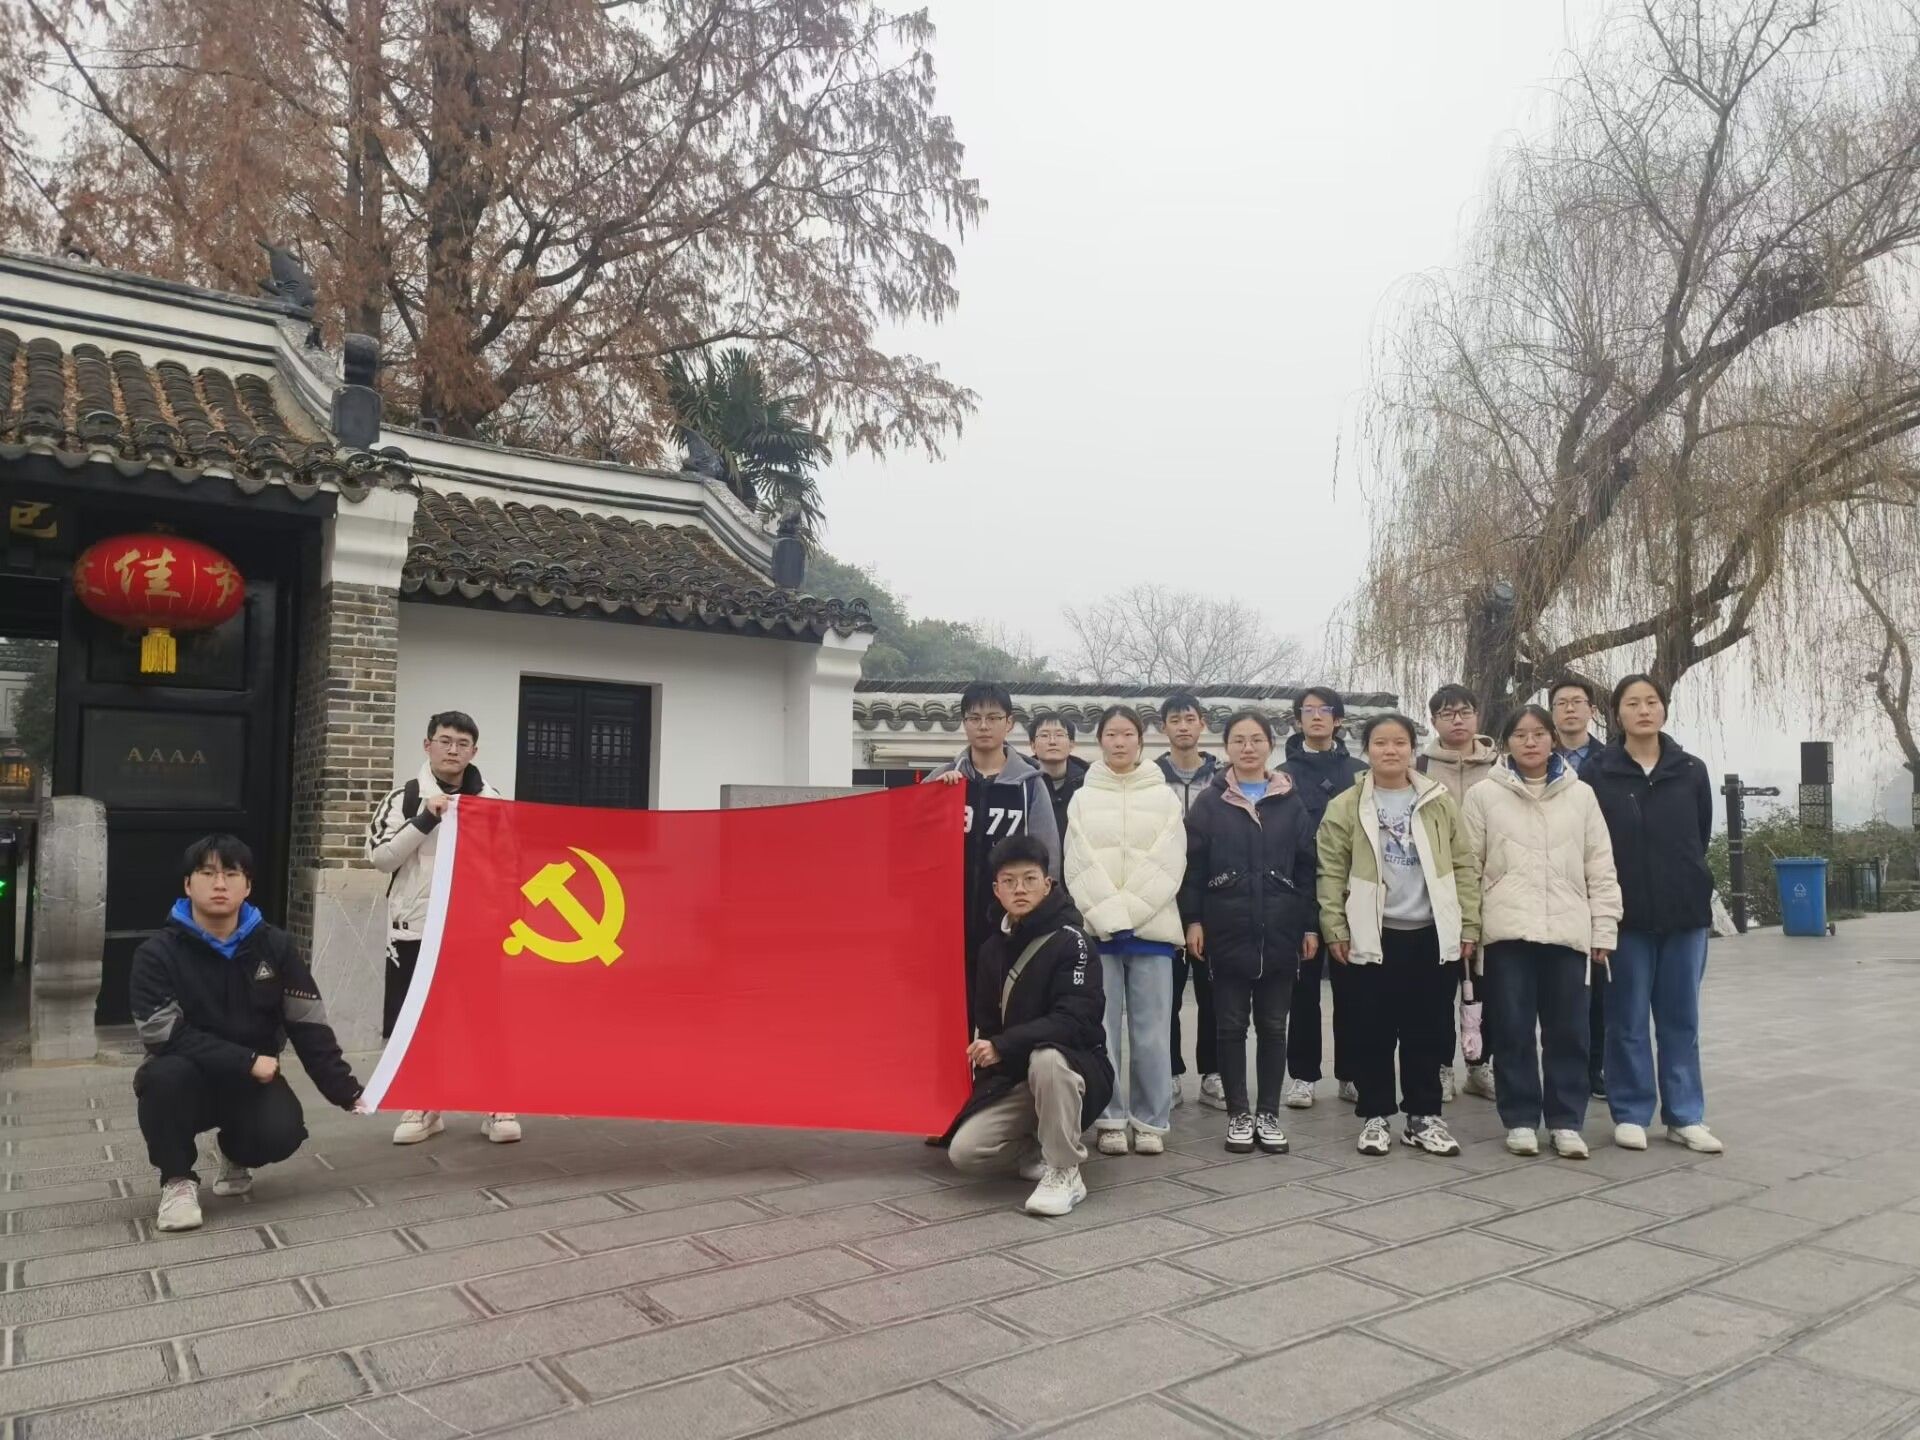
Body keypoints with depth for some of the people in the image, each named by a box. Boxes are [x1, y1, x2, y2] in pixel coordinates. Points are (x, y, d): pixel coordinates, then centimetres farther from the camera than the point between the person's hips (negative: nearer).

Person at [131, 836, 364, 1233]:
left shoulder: (275, 945, -5)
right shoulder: (157, 953, -12)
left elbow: (308, 1025, -5)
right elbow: (164, 1033, -21)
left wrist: (346, 1091, -10)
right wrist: (246, 1060, -27)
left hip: (253, 1081, 2)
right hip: (187, 1080, -2)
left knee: (283, 1132, -25)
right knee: (164, 1074, -35)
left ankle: (236, 1157, 15)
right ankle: (177, 1180, -9)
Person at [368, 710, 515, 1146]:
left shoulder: (491, 800, 6)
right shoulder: (405, 797, 1)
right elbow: (380, 857, -5)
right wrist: (424, 821, -14)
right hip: (415, 926, 0)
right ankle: (423, 1107, 22)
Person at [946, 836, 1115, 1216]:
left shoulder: (1069, 940, -14)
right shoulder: (993, 949, 7)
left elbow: (1074, 1020, -25)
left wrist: (1002, 1047, -30)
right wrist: (984, 1053, -3)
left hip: (1075, 1069, -5)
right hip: (1012, 1079, 5)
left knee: (1045, 1058, -39)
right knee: (964, 1152, -16)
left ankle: (1065, 1173, -19)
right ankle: (1039, 1150, 13)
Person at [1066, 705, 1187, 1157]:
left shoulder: (1164, 797, 7)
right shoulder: (1082, 799, 8)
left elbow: (1168, 865, -2)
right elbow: (1079, 868, 0)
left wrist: (1129, 915, -12)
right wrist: (1110, 918, -12)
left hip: (1150, 927, 0)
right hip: (1097, 928, 0)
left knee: (1150, 1030, 1)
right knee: (1102, 1027, 0)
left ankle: (1151, 1121, 11)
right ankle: (1110, 1118, 10)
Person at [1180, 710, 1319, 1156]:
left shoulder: (1290, 804, 6)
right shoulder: (1209, 803, 1)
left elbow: (1306, 867, 6)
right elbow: (1193, 866, -1)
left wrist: (1311, 925, 2)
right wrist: (1192, 920, -8)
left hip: (1280, 932, 2)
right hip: (1227, 932, -1)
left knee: (1273, 1026, 9)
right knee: (1231, 1026, 6)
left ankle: (1269, 1114, 20)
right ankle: (1238, 1114, 17)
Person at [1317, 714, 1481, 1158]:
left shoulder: (1440, 802, 6)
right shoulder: (1345, 807, 0)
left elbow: (1463, 867, 6)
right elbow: (1332, 874, -2)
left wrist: (1469, 926, 1)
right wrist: (1334, 930, -8)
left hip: (1433, 934, 2)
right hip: (1372, 936, -1)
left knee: (1429, 1031, 9)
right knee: (1373, 1032, 5)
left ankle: (1424, 1116, 22)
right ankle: (1374, 1117, 17)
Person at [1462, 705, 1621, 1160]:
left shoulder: (1581, 795, 9)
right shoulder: (1483, 795, 4)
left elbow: (1600, 869, 8)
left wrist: (1603, 930, 4)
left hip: (1568, 930, 2)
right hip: (1508, 931, -1)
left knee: (1568, 1030, 6)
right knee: (1513, 1029, 3)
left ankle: (1565, 1122, 17)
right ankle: (1521, 1120, 14)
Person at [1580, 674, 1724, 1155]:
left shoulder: (1691, 771, 3)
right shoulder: (1597, 774, -4)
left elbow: (1701, 837, 12)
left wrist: (1683, 882, 11)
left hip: (1684, 911, 3)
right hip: (1625, 914, -2)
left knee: (1681, 1019, 10)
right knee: (1628, 1020, 5)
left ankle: (1686, 1117, 19)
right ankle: (1631, 1114, 15)